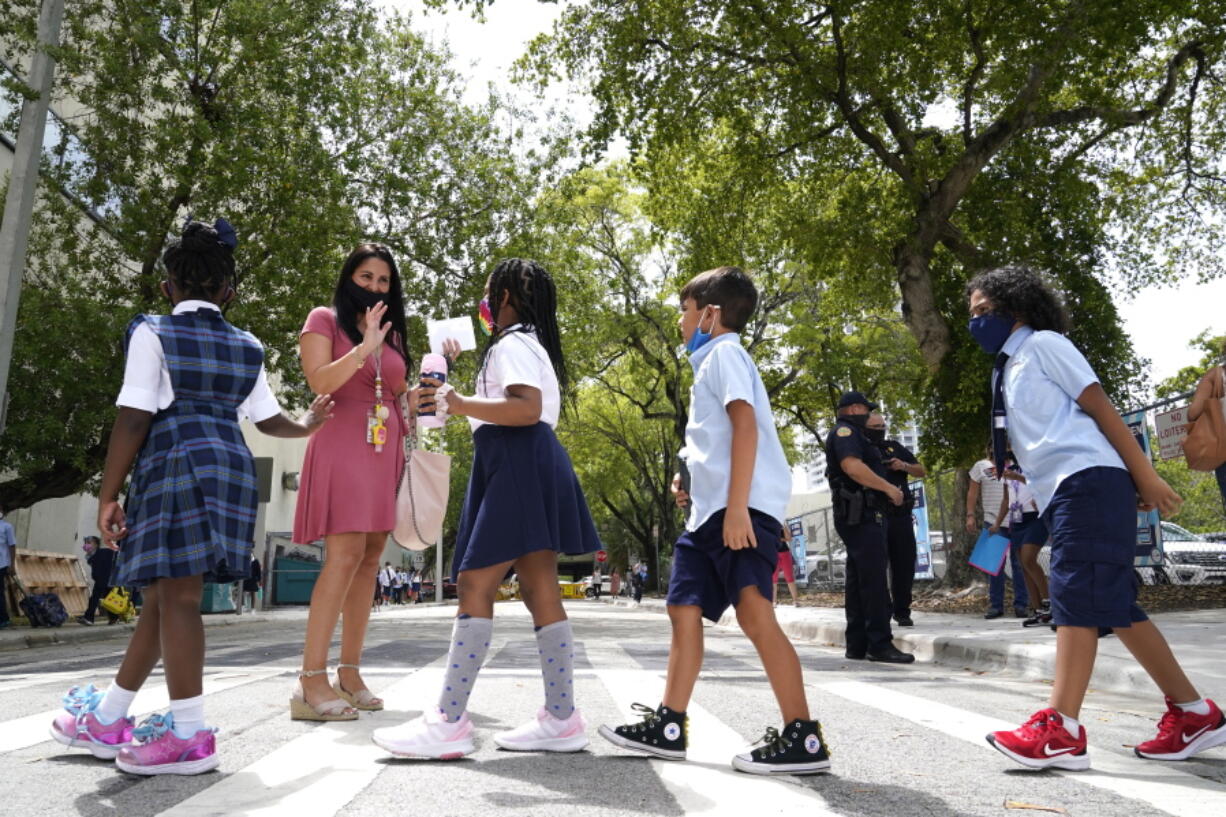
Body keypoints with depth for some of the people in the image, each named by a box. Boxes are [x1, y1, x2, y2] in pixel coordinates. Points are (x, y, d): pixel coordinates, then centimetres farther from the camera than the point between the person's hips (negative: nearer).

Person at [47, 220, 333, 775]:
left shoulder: (152, 334, 1)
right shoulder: (247, 347, 16)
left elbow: (134, 419, -7)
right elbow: (269, 420, 21)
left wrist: (107, 496, -3)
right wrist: (307, 426, 42)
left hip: (176, 464, -6)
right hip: (232, 467, 7)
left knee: (176, 595, -5)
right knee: (163, 594, 14)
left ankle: (189, 735, -3)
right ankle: (108, 718, 27)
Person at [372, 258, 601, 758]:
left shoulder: (511, 343, -4)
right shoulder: (536, 345, 28)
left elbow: (527, 409, -19)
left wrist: (460, 404, -23)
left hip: (516, 465, -11)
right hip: (530, 466, 11)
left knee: (475, 585, -13)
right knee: (540, 590, 4)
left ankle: (448, 722, -13)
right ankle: (561, 718, 5)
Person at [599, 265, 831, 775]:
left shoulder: (724, 353, -3)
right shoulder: (712, 361, 26)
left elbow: (745, 425, -17)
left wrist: (736, 505, -23)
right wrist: (692, 475, 18)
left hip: (742, 506, -11)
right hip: (709, 511, 11)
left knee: (754, 612, -15)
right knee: (684, 608, 10)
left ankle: (803, 738, -8)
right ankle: (668, 727, 17)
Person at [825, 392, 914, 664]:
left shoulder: (850, 435, 27)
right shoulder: (845, 431, -5)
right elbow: (852, 465, -23)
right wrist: (888, 487, -18)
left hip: (861, 516, 11)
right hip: (862, 515, -11)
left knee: (857, 580, 8)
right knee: (874, 579, -13)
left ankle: (857, 645, 11)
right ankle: (880, 644, -13)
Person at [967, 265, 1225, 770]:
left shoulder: (1043, 343, 0)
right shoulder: (1006, 371, 25)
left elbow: (1099, 405, -5)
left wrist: (1145, 477, -9)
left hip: (1088, 480, -9)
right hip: (1060, 493, 9)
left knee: (1076, 594, -15)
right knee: (1113, 603, 7)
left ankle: (1060, 729, -19)